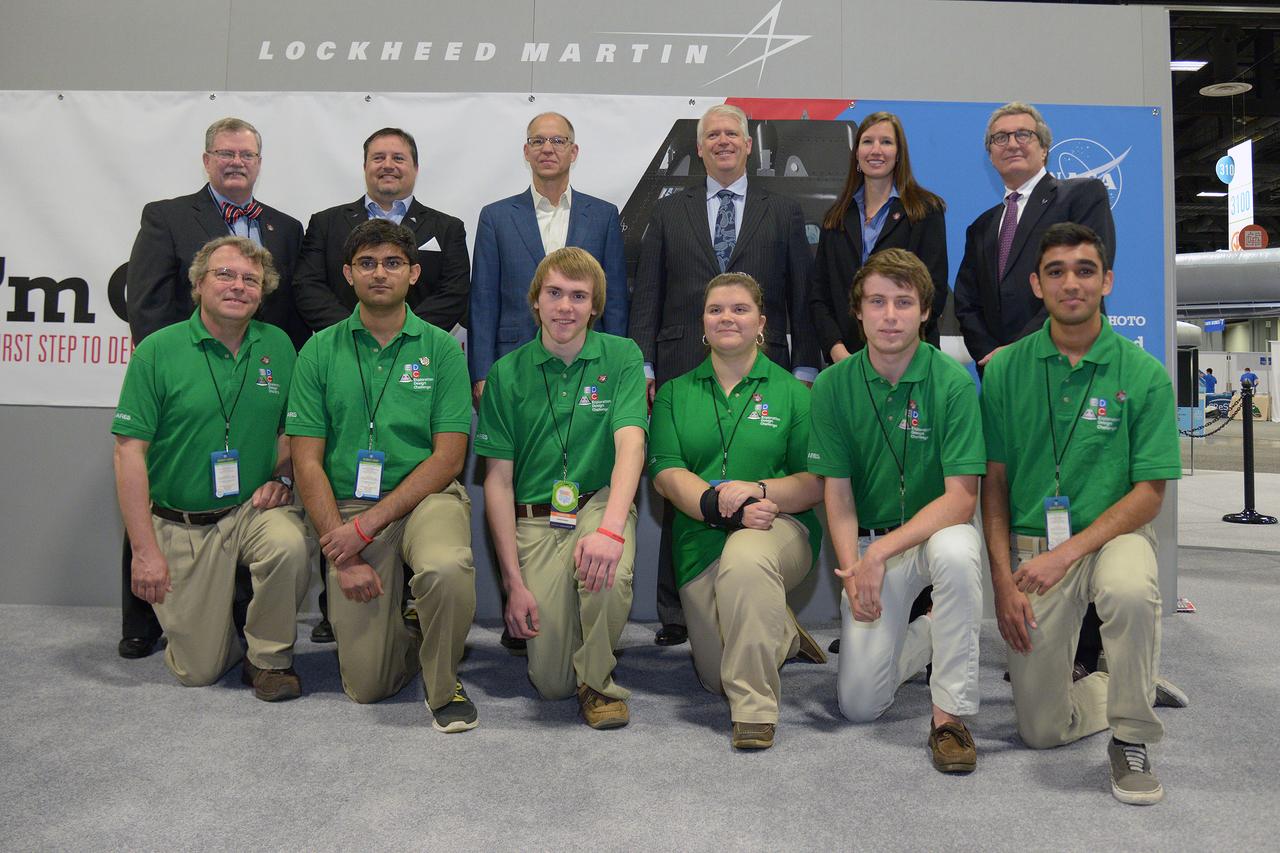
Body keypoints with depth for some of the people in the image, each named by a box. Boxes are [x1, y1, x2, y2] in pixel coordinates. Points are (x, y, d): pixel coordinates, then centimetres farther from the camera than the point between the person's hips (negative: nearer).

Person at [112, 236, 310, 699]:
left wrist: (281, 478, -7)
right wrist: (145, 551, -14)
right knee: (198, 670, 1)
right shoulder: (158, 350, -8)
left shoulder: (278, 345, 1)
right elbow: (130, 452, -10)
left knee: (289, 545, -34)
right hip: (181, 524, -1)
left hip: (254, 509, 2)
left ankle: (270, 657, -7)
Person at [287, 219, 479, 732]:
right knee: (366, 685, -5)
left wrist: (367, 525, -14)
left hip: (425, 498, -1)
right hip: (347, 509, 1)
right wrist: (343, 555, -9)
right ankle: (405, 631, 31)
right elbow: (307, 463, 0)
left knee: (447, 568, -37)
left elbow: (448, 459, -5)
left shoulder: (440, 349, 1)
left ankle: (443, 683, -6)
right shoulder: (321, 352, 4)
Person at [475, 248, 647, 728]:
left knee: (607, 573, -35)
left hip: (600, 505, 0)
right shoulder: (507, 373, 1)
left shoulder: (621, 358, -1)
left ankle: (598, 680, -4)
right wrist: (514, 582, -8)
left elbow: (631, 443, -16)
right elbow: (498, 480, -1)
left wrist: (611, 528, -34)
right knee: (551, 682, -6)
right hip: (535, 520, 1)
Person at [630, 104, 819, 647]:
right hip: (684, 372, 1)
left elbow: (802, 297, 10)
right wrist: (643, 367, 1)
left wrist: (805, 370, 2)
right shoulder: (669, 212, 15)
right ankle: (675, 616, 12)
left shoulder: (783, 213, 14)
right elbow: (646, 295, 10)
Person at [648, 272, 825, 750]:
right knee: (717, 679, 7)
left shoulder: (790, 392, 3)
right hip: (701, 543, 3)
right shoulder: (675, 393, 8)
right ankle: (781, 635, 40)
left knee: (744, 559, -40)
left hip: (780, 529, -3)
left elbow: (817, 482, -3)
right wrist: (721, 504, -23)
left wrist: (759, 490, -23)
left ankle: (755, 708, -24)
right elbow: (666, 472, -5)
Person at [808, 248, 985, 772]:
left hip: (936, 529, -2)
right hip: (869, 542, 2)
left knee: (955, 552, -40)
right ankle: (926, 636, 26)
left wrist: (880, 553, -25)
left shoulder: (953, 383, -13)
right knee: (859, 704, -7)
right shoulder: (834, 385, -6)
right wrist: (852, 570, -17)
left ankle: (950, 714, -21)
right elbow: (837, 492, -3)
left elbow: (961, 498, -17)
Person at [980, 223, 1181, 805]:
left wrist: (1068, 552, -19)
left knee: (1131, 592, -39)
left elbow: (1150, 492, -7)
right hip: (1030, 543, 2)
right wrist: (1003, 578, -7)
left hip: (1112, 533, -1)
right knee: (1041, 730, 1)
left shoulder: (1143, 374, -6)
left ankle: (1131, 739, -13)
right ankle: (1115, 690, 36)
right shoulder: (1006, 369, -2)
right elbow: (994, 481, 1)